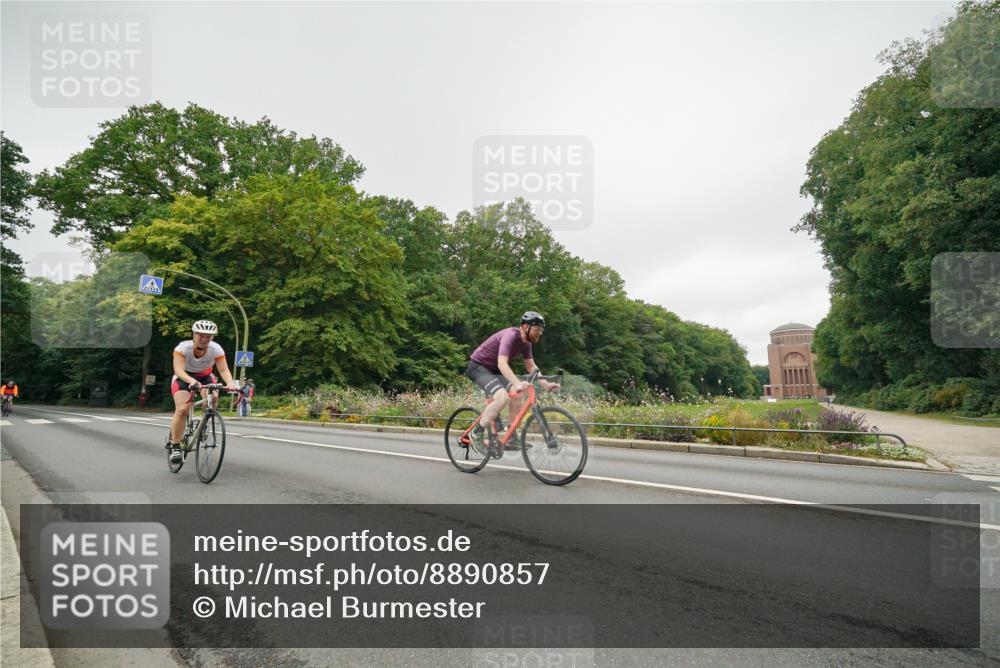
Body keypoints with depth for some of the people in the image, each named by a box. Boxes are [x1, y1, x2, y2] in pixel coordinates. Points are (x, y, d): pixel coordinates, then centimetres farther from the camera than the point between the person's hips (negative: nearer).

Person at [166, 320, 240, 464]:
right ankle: (175, 446, -9)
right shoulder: (183, 348, -28)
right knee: (182, 410, -22)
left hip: (205, 377, 2)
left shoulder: (216, 349, -24)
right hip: (184, 378, -2)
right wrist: (192, 382, -60)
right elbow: (178, 370, -40)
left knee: (213, 398, -29)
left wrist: (230, 383, -54)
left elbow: (224, 370, -32)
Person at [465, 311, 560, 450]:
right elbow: (502, 364, -39)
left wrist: (546, 385, -7)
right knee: (503, 397, -27)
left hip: (493, 369, 9)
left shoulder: (526, 342, 1)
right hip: (478, 367, -9)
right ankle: (477, 433, -14)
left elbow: (531, 367, 6)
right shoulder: (510, 335, -27)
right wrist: (518, 383, -52)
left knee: (517, 394, -7)